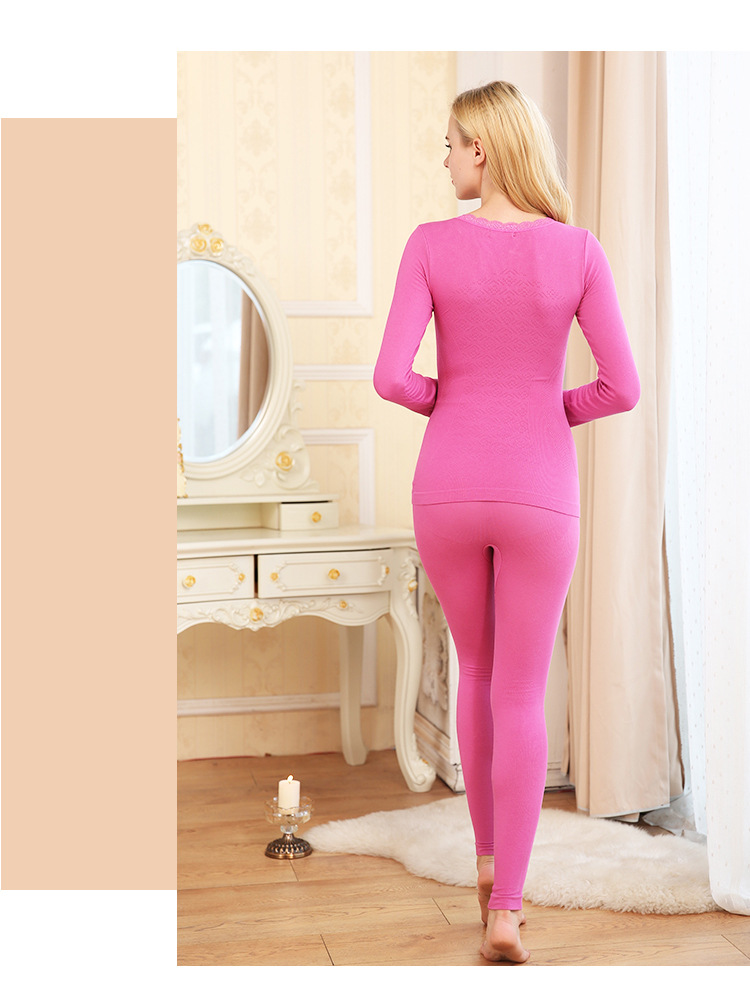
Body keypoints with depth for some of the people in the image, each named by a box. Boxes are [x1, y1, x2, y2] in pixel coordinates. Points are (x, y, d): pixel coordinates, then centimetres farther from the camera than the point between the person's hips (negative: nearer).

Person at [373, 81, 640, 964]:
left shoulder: (431, 245, -6)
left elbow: (390, 377, -11)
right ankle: (505, 908, 1)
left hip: (447, 490, 1)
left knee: (477, 668, 24)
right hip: (537, 494, -1)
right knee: (521, 697, 7)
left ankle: (488, 853, 33)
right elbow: (622, 388, -6)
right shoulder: (578, 251, -4)